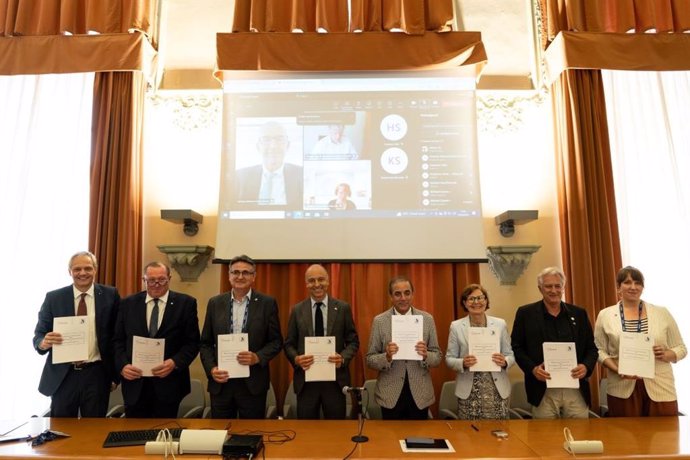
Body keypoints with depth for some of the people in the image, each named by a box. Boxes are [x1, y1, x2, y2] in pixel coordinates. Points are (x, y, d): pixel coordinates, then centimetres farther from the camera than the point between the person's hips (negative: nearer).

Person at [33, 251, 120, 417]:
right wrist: (44, 342, -22)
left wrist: (115, 374, 1)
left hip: (96, 374, -1)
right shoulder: (53, 298, 0)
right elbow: (38, 335, 2)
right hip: (62, 376, 1)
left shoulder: (110, 295, -2)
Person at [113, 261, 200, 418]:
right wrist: (123, 365, -9)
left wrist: (174, 362, -18)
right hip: (135, 382, 2)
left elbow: (193, 342, -4)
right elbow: (118, 340, 7)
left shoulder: (186, 303, -3)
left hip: (168, 383, -2)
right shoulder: (128, 303, 5)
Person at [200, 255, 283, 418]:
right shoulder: (215, 303, 5)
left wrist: (257, 357, -16)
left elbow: (276, 341, 0)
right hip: (220, 382, 2)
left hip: (253, 384, -2)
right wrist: (211, 368, -6)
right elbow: (206, 343, 8)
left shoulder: (267, 303, -2)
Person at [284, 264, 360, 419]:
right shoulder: (297, 310, 4)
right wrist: (296, 358, -13)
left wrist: (343, 358, -15)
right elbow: (289, 344, 6)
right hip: (305, 380, 1)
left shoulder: (343, 308, 1)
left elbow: (353, 341, 3)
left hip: (335, 379, 0)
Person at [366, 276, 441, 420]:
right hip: (390, 395, -1)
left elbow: (438, 357, 2)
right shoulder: (379, 321, -4)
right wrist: (387, 357, -21)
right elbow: (370, 359, -2)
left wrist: (426, 355, -19)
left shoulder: (427, 319, -1)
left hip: (420, 394, 1)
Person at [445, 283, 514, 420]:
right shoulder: (456, 326, -1)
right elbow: (449, 358, 2)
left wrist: (505, 362, -14)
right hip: (468, 391, -1)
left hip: (497, 389, 1)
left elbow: (510, 355, 7)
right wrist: (462, 363, -17)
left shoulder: (500, 324, 2)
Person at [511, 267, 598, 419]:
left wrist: (586, 366, -8)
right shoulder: (526, 313, 0)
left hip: (576, 390, 2)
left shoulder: (579, 314, 9)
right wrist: (532, 368, -13)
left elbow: (591, 348, 12)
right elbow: (516, 347, 2)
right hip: (543, 391, -2)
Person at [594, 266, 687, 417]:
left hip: (661, 389, 1)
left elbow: (681, 348, 9)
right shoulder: (605, 315, 2)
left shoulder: (662, 313, 6)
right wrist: (618, 370, -13)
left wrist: (665, 355, -11)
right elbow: (599, 351, 3)